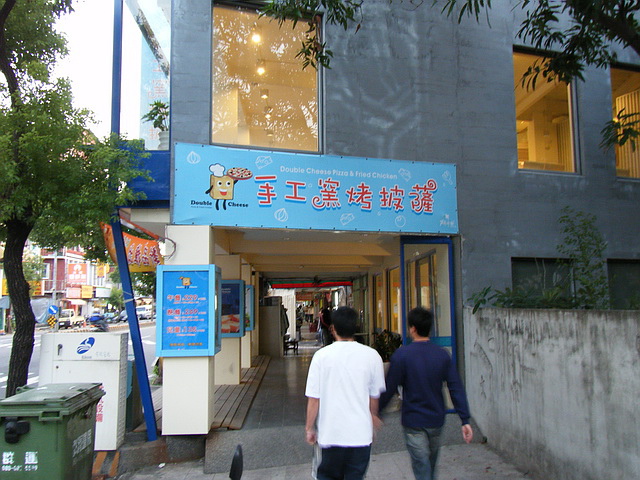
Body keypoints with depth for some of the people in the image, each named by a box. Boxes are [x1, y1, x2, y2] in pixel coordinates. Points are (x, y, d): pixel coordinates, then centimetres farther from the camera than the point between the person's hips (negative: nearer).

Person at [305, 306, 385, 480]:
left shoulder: (321, 356, -10)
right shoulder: (371, 355, -6)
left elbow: (313, 398, -7)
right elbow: (374, 397, 5)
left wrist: (309, 428, 7)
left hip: (330, 433, -1)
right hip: (361, 433, 1)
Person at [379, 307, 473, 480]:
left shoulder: (402, 355, -15)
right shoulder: (442, 355, -4)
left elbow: (389, 389, -12)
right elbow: (456, 388, -6)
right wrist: (465, 420, -2)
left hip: (413, 422, -4)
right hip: (436, 420, 4)